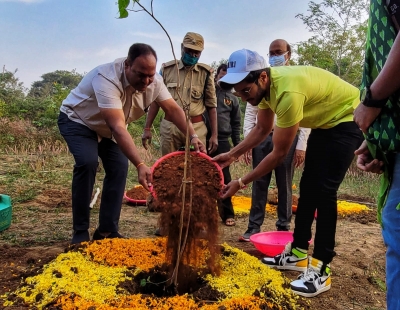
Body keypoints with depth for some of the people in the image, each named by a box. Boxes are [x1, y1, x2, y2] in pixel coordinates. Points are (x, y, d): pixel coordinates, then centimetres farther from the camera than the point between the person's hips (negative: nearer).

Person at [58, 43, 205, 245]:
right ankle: (80, 234, -14)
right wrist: (140, 165, -57)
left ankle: (107, 231, 4)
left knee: (119, 167, -8)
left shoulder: (153, 81, -19)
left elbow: (173, 109, -13)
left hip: (107, 127, 6)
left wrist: (193, 136, -29)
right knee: (88, 163, -28)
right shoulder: (107, 79, -40)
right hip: (77, 120, -6)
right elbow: (118, 128, -48)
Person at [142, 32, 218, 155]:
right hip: (169, 126, 1)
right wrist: (147, 128, 4)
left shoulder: (206, 73, 3)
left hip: (196, 127, 0)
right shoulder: (167, 69, 4)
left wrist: (214, 134, 1)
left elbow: (211, 105, 6)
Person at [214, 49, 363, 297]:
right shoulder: (267, 85, -9)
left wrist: (242, 183, -24)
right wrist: (232, 155, -4)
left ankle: (322, 269, -7)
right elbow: (262, 130, 4)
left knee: (324, 190, -16)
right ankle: (298, 254, 18)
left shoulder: (288, 91, -37)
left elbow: (280, 154, -30)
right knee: (308, 186, 8)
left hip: (348, 119, -9)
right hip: (324, 120, 9)